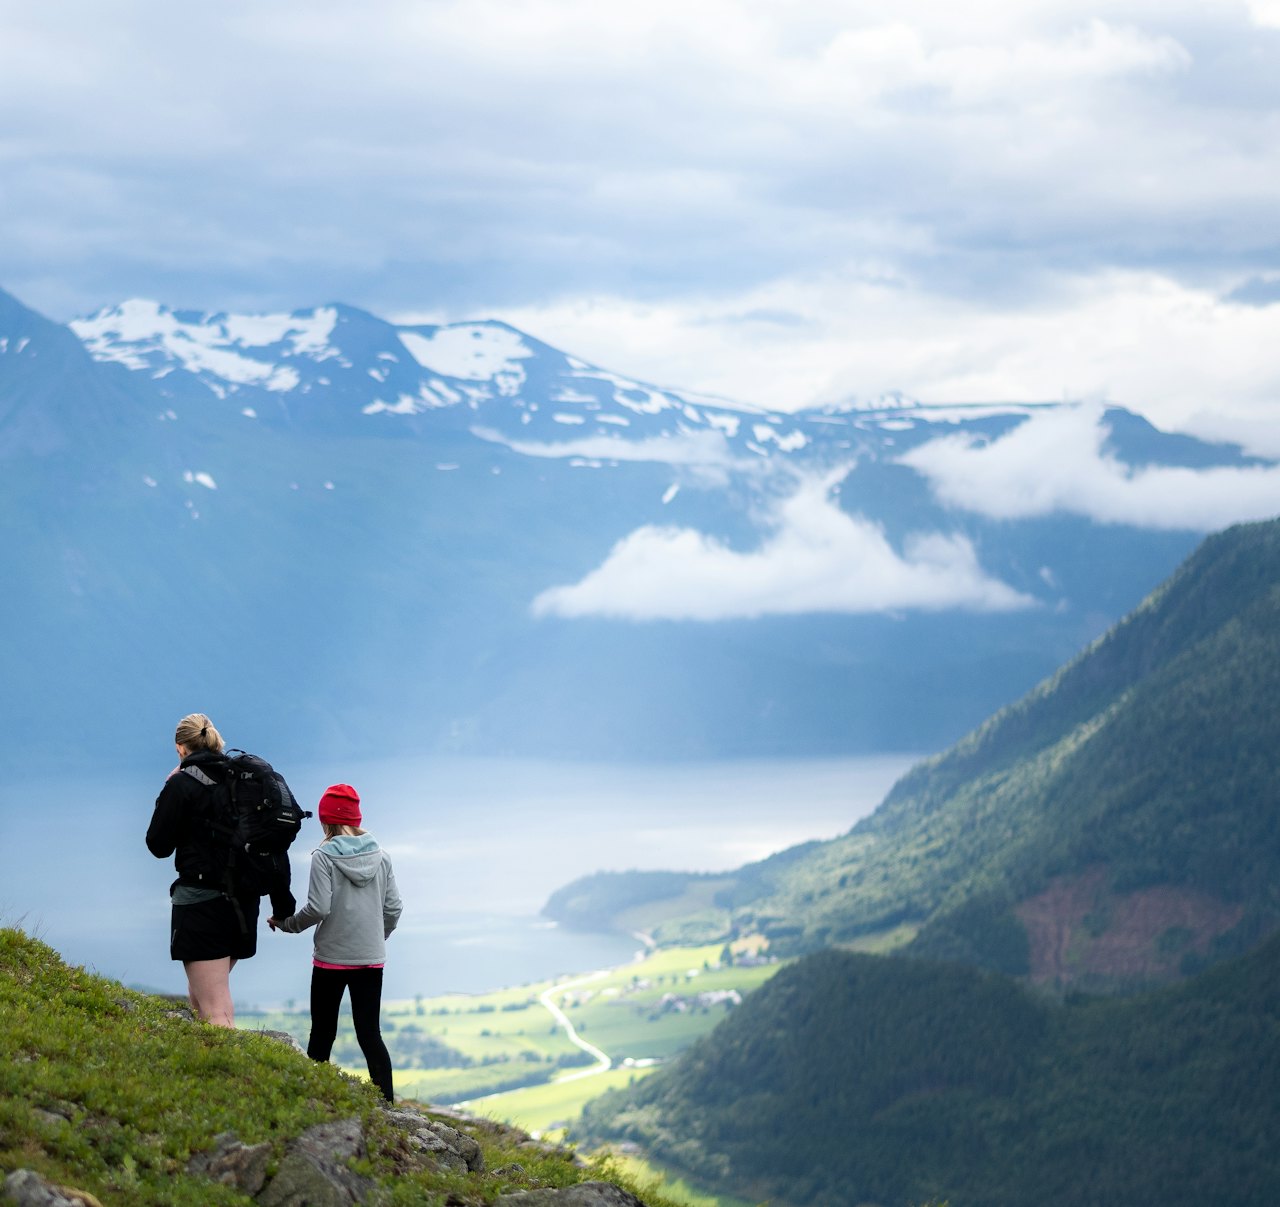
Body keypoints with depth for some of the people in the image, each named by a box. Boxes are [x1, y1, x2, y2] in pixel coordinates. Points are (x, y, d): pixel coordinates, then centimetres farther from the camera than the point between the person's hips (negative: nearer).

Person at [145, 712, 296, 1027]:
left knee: (215, 1013, -8)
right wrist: (283, 904, 13)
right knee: (199, 996, 24)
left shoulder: (181, 784, -9)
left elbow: (158, 845, -2)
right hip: (243, 904, 7)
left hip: (200, 903, -7)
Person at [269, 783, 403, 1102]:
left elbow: (319, 908, -15)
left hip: (331, 958, -3)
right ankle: (386, 1102, -6)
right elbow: (393, 908, 5)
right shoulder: (380, 856, 4)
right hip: (371, 958, 3)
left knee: (322, 1033, 8)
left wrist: (286, 923, 1)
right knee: (370, 1034, 2)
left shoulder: (324, 856, -9)